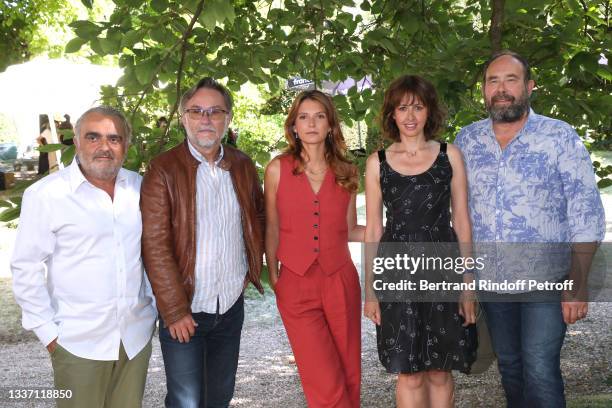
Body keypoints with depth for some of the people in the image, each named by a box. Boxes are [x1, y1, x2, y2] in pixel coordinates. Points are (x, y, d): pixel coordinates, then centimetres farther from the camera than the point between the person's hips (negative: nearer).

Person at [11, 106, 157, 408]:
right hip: (79, 341, -3)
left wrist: (156, 306, 10)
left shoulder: (139, 188, 4)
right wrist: (48, 332, -7)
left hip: (137, 335, 4)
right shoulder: (45, 195, -8)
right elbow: (26, 268, -6)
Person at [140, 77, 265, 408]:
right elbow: (155, 246, -15)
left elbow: (259, 217, 19)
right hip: (184, 310, -4)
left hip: (232, 305, 5)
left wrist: (253, 266, 8)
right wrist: (175, 311, -16)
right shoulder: (163, 169, -11)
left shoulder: (242, 165, 4)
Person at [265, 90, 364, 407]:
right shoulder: (278, 169, 0)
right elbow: (271, 228, 6)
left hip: (340, 282, 3)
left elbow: (350, 231, 10)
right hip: (296, 286, -2)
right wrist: (273, 276, 5)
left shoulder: (346, 172, 6)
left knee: (350, 378, 8)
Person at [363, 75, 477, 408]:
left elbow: (461, 221, 5)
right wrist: (369, 289, 4)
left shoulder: (449, 155, 5)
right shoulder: (377, 163, 5)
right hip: (397, 271, 0)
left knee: (440, 371, 6)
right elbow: (372, 229, 7)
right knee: (409, 374, 1)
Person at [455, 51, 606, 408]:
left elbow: (586, 213, -9)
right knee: (509, 365, 14)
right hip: (491, 281, 4)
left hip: (546, 281, -4)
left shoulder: (560, 137, -8)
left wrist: (578, 284, -13)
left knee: (540, 370, -8)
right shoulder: (466, 140, 2)